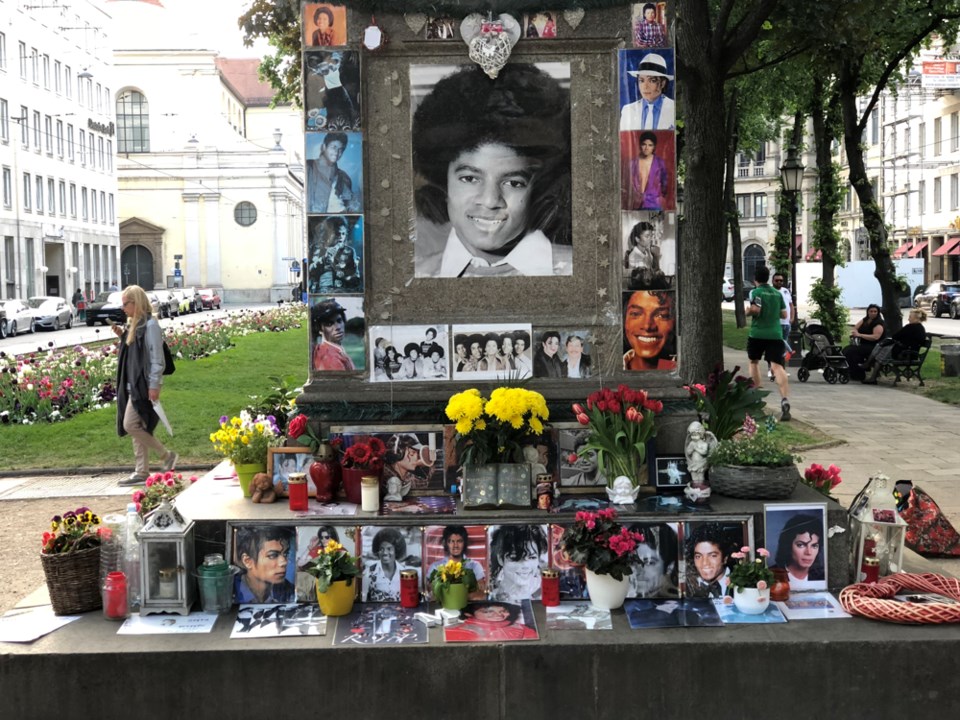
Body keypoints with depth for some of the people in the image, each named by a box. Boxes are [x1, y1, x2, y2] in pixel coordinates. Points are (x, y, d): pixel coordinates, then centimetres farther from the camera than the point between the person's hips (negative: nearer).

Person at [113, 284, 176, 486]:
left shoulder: (150, 325, -13)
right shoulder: (133, 324, 15)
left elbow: (156, 357, -16)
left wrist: (154, 385, -19)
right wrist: (122, 336, 5)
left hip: (145, 384, -9)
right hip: (132, 384, 9)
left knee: (130, 425, -11)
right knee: (137, 428, 9)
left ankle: (167, 455, 0)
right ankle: (142, 471, 14)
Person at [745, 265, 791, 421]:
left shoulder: (756, 292, -4)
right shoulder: (777, 293, 13)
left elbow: (755, 309, -20)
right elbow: (784, 314, 16)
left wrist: (747, 310, 1)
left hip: (757, 334, -3)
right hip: (775, 334, 3)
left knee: (753, 361, 23)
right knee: (777, 366, -10)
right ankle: (784, 400, -30)